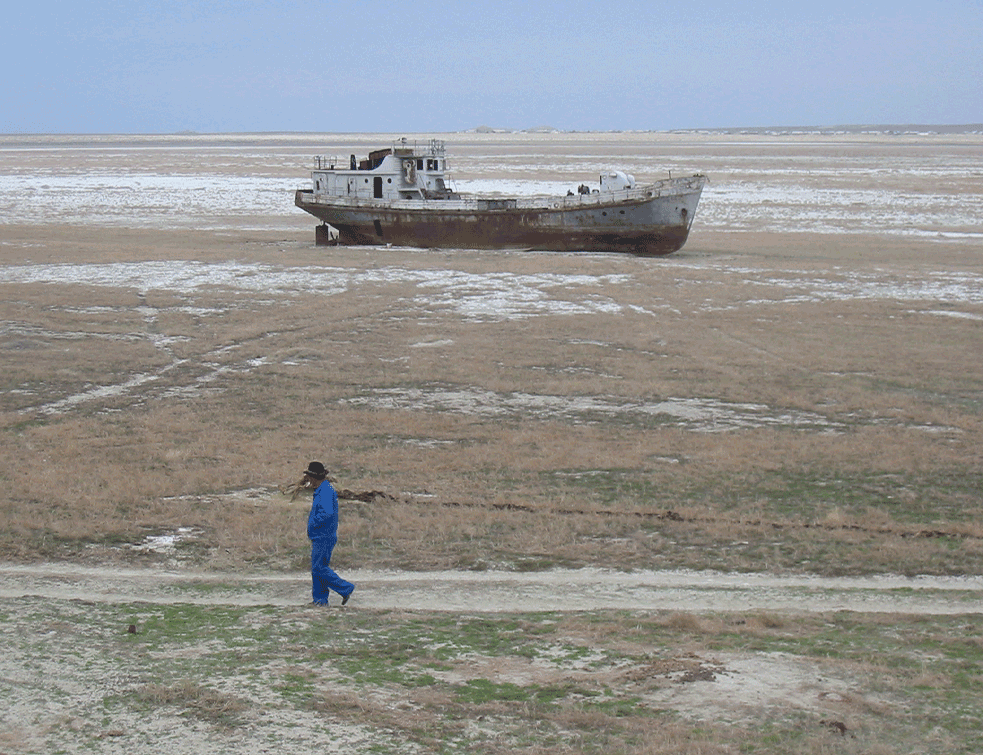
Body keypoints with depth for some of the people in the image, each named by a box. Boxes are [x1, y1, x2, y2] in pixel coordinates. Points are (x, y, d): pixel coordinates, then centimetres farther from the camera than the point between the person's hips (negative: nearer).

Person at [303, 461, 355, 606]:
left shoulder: (326, 491, -17)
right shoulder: (321, 490, 17)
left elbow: (328, 513, -29)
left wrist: (313, 524, -19)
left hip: (324, 538, -11)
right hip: (319, 537, 11)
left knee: (319, 568, -10)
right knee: (317, 569, 11)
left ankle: (345, 589, -6)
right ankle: (320, 600, 13)